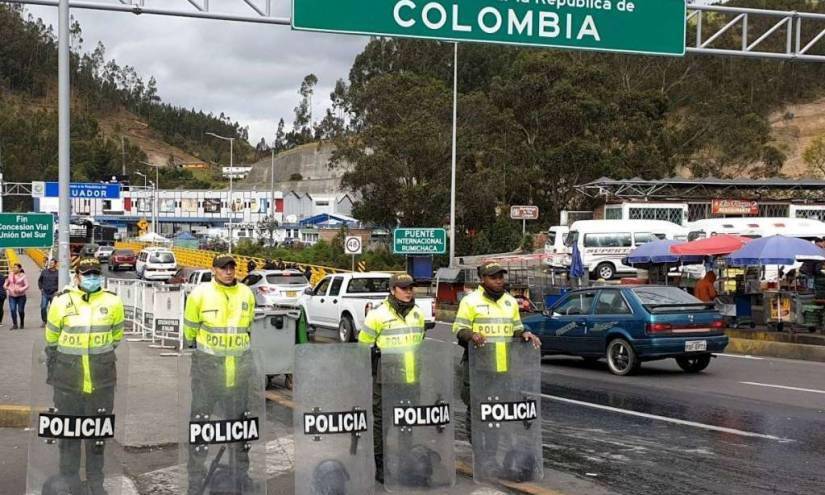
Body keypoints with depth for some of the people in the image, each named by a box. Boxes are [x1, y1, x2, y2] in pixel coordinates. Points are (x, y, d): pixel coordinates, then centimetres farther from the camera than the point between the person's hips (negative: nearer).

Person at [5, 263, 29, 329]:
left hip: (21, 296, -3)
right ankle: (14, 324, -6)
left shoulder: (23, 276, -6)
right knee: (12, 310, -11)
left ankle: (22, 324, 24)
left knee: (20, 310, 3)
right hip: (12, 296, 3)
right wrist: (6, 286, -4)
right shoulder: (10, 275, 5)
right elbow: (7, 283, 18)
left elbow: (27, 286, -10)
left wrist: (20, 290, -23)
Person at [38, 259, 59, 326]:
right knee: (43, 308, -4)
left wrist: (57, 291, -5)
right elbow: (40, 281, 18)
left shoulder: (58, 273, -2)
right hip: (45, 293, 2)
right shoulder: (44, 272, 5)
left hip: (54, 294, -2)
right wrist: (41, 288, 8)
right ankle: (44, 321, 10)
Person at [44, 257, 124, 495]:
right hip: (68, 380, -1)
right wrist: (53, 369, 12)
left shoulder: (112, 302, -2)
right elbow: (51, 339, 8)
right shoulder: (62, 302, -3)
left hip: (101, 381, 1)